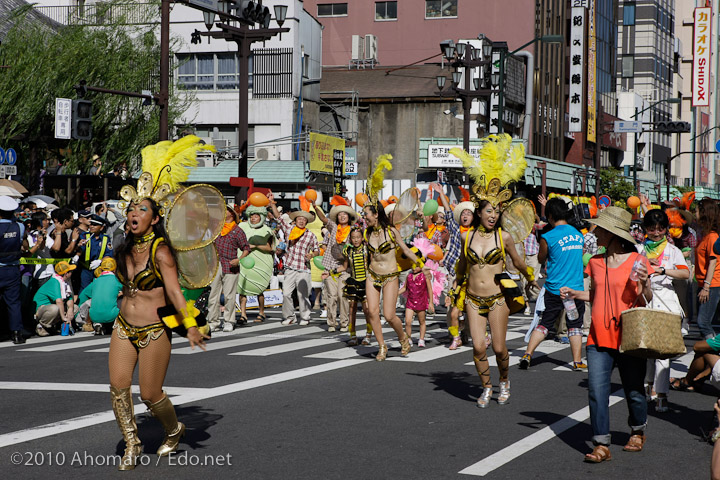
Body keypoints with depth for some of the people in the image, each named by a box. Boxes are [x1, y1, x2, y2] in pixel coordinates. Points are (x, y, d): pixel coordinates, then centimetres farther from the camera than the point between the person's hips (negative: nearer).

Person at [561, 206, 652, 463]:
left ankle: (637, 431, 36)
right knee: (597, 391, -7)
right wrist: (575, 294, 6)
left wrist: (644, 283, -21)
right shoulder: (595, 263, 9)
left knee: (634, 391, 9)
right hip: (599, 338, 3)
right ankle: (601, 445, -2)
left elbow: (646, 302, -2)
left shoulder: (637, 260, -4)